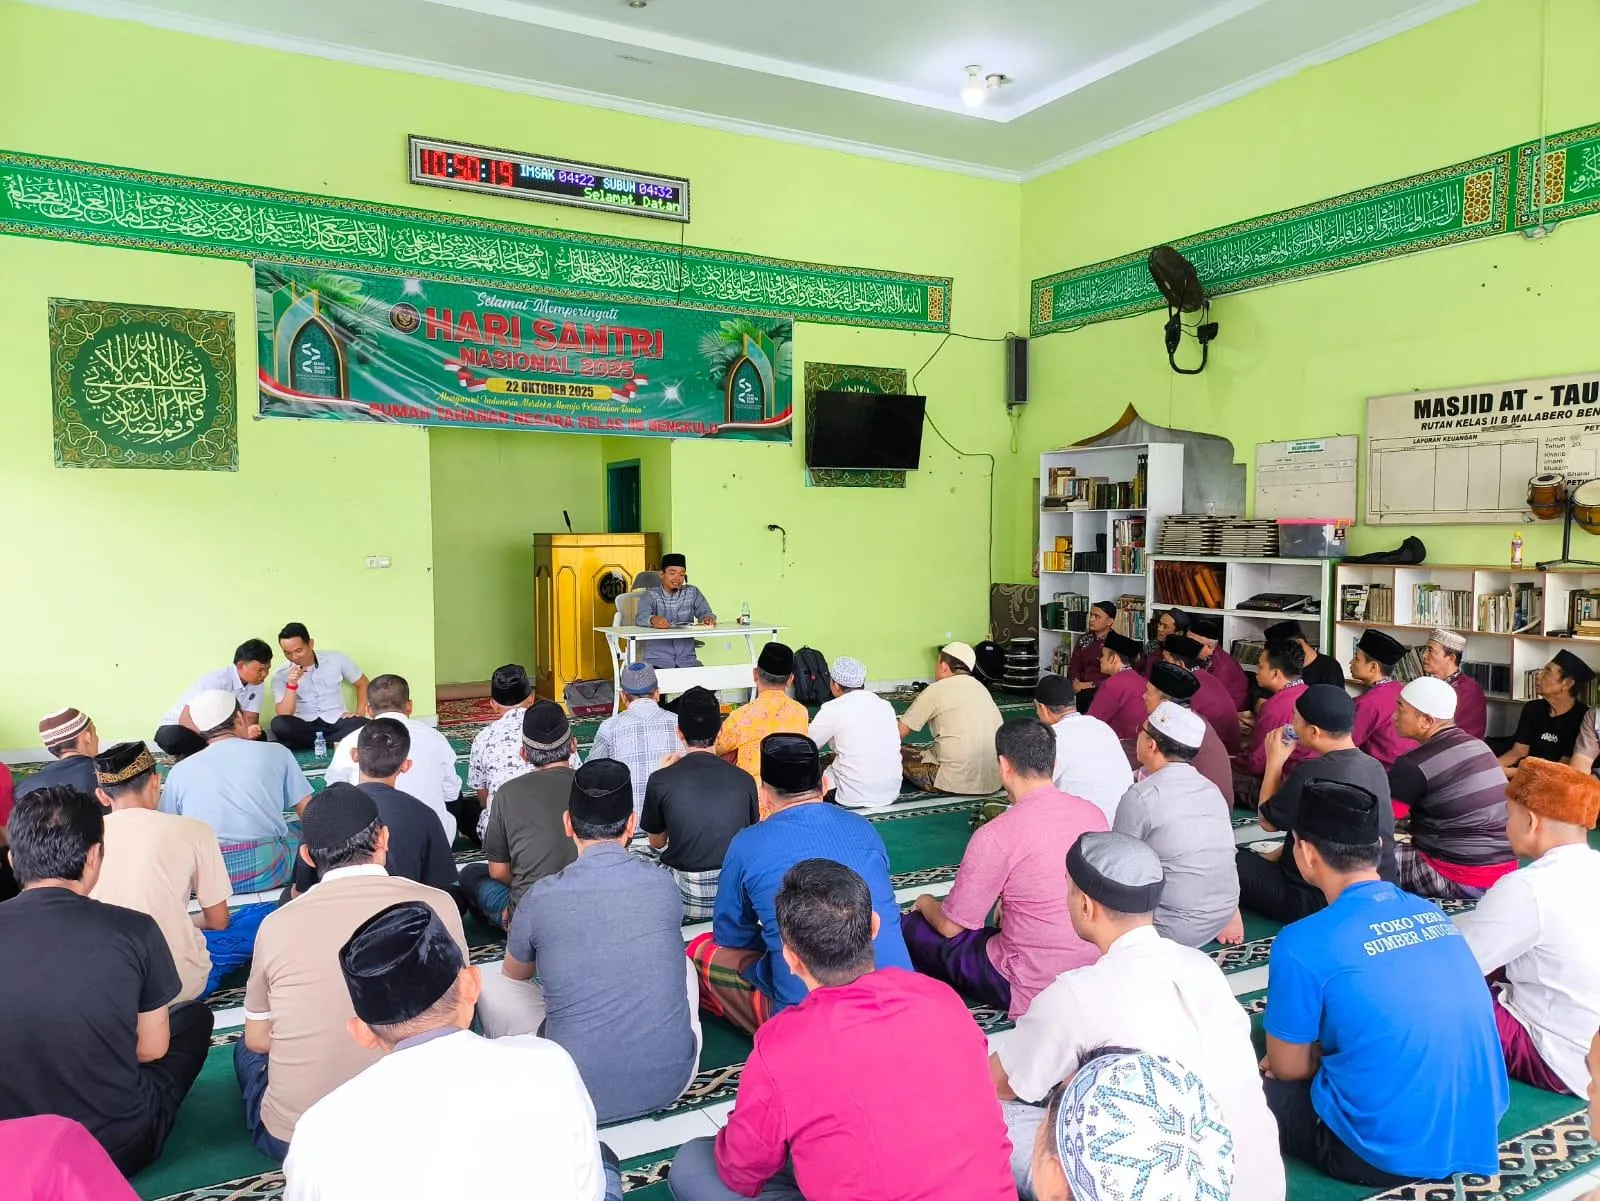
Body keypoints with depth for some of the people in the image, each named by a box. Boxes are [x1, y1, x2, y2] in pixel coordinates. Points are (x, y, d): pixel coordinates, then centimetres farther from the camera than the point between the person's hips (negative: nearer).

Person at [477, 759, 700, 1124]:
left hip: (581, 1095, -2)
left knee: (492, 984, 17)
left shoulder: (542, 897, -10)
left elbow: (514, 974, 13)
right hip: (673, 1081, 3)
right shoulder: (663, 884, -4)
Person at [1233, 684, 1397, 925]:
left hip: (1325, 905, -7)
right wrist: (1278, 854, 16)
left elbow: (1267, 821, -5)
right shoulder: (1374, 766, 0)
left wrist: (1275, 761, 1)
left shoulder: (1312, 774, -23)